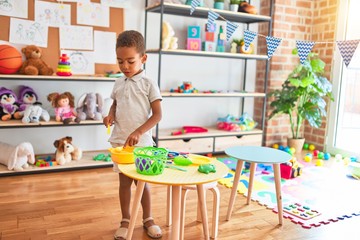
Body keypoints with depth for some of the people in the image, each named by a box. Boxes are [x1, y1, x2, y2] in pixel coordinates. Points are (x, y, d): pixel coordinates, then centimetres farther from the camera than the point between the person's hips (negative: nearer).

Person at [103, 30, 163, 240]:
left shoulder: (149, 85, -8)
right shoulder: (118, 84, 6)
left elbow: (158, 115, -12)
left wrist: (138, 132, -23)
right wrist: (111, 114, -3)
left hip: (142, 142, -3)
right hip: (120, 141, 4)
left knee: (143, 181, 8)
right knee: (124, 182, 11)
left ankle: (148, 219, 26)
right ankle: (125, 221, 26)